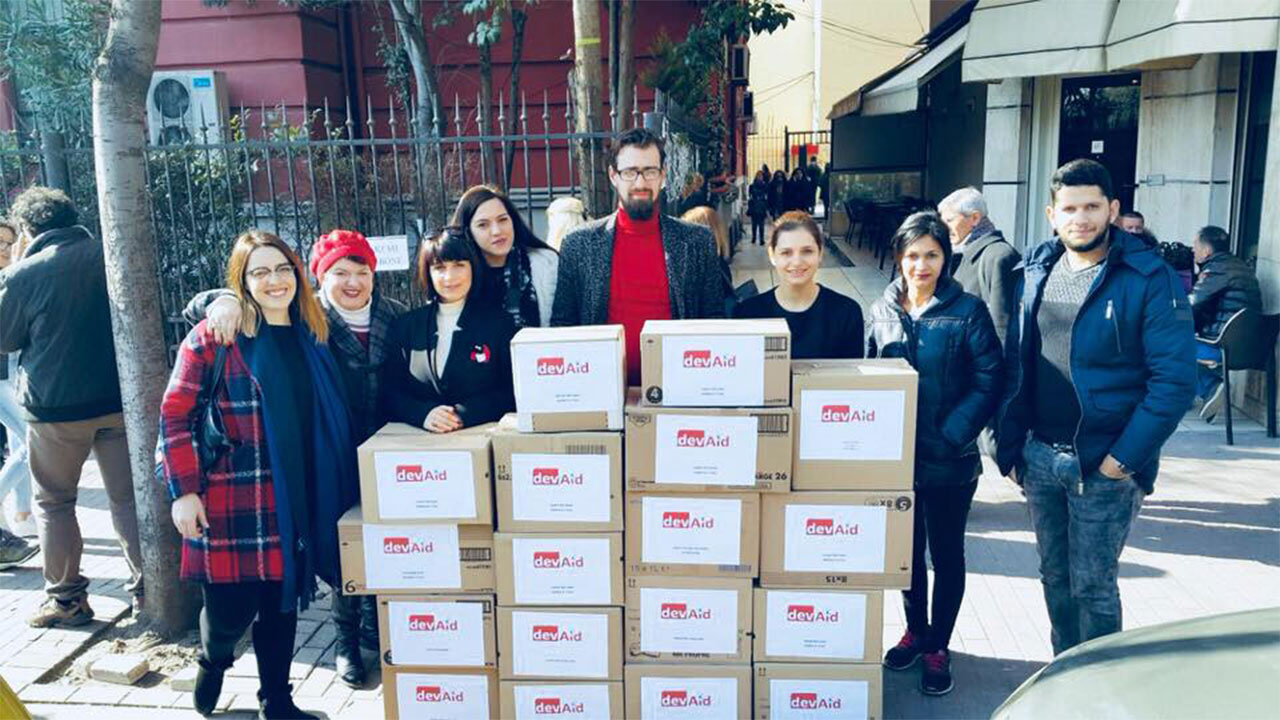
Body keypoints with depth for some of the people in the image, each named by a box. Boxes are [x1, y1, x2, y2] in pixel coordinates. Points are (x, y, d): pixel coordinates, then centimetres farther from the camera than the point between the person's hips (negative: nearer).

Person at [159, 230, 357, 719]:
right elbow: (175, 416, -6)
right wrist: (183, 491, -10)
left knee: (282, 600, 13)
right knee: (231, 605, 2)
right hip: (230, 500, -4)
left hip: (296, 500, 4)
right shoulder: (211, 338, -7)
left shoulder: (312, 337, 8)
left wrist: (339, 490, 13)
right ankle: (212, 662, 39)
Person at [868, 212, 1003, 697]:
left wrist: (952, 433, -19)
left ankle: (938, 646, 26)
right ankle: (915, 630, 36)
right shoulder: (881, 310, 4)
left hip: (950, 461, -3)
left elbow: (990, 380, -11)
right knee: (907, 547, 17)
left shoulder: (967, 310, -9)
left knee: (946, 551, 10)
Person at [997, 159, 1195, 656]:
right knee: (1055, 576, 17)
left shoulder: (1150, 279, -11)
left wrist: (1124, 457, -16)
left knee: (1092, 585, 4)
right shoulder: (1035, 272, 5)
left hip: (1104, 465, -5)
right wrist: (1010, 448, 6)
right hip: (1039, 457, 5)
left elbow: (1175, 379, -14)